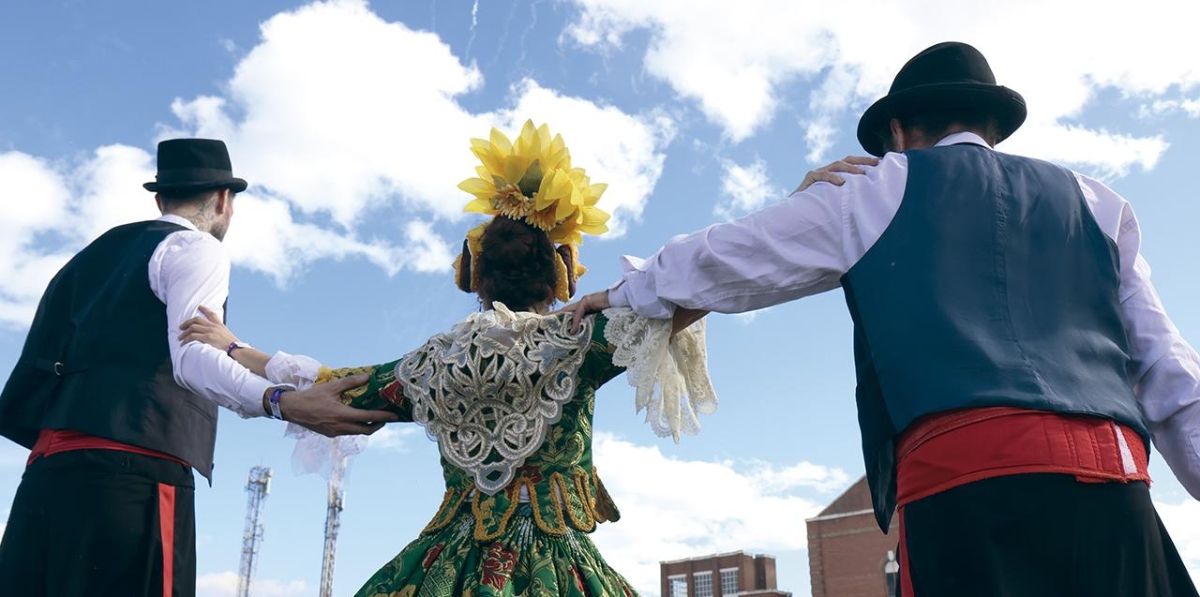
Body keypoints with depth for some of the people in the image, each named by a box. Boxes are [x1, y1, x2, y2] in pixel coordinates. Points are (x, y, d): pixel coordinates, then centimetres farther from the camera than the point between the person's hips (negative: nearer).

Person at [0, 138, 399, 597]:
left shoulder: (96, 253, 27)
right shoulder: (196, 248, 3)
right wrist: (285, 403, -28)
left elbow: (39, 359, 23)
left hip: (50, 464, 8)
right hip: (132, 471, -8)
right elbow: (191, 358, -15)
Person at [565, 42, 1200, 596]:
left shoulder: (880, 188, 14)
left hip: (963, 470, -4)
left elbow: (719, 260, 18)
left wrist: (623, 291, 33)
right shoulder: (1094, 201, 24)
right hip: (1112, 478, 4)